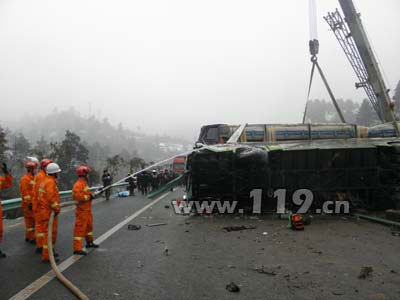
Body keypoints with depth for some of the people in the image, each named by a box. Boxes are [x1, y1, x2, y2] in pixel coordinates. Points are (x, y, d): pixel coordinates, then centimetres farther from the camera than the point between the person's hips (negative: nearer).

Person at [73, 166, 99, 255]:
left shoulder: (84, 183, 15)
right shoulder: (78, 184, -19)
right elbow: (77, 196, -30)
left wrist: (91, 194, 3)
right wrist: (88, 197, -22)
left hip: (87, 210, 11)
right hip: (82, 211, -11)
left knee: (89, 226, 24)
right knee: (80, 229, -8)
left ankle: (89, 242, 41)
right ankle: (77, 249, -5)